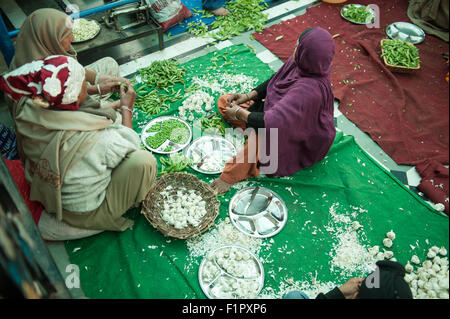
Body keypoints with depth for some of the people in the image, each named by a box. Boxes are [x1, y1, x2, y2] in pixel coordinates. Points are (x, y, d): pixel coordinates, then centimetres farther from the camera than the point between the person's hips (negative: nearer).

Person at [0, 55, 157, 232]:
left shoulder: (28, 115, -19)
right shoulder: (97, 139, -38)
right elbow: (130, 146, -15)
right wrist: (126, 108, -5)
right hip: (85, 215, -6)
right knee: (143, 160, -17)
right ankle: (133, 203, 15)